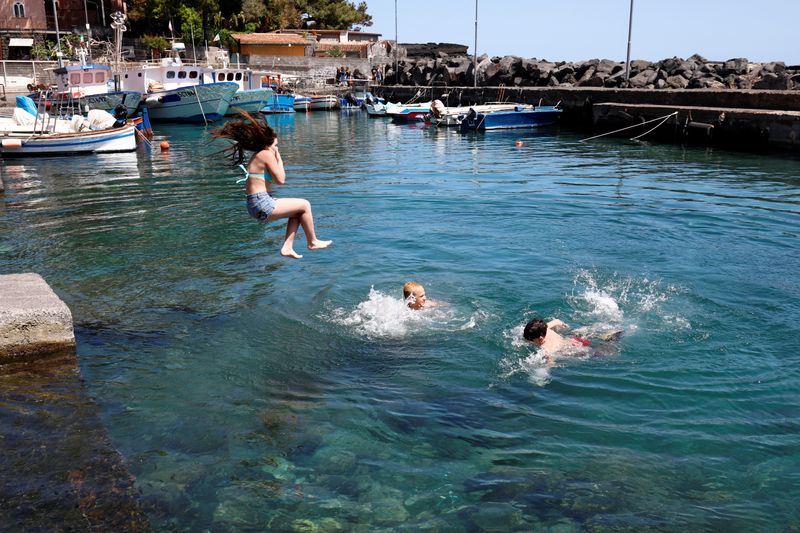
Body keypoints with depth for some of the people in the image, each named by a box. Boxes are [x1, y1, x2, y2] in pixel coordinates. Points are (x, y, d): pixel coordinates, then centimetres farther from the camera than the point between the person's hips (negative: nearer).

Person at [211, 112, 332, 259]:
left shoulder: (257, 156, 18)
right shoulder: (267, 155, -12)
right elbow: (280, 179, -15)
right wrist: (279, 158, -3)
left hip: (254, 204, 10)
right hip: (262, 204, -10)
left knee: (297, 212, 21)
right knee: (305, 205, 0)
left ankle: (287, 247, 13)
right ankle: (313, 242, 13)